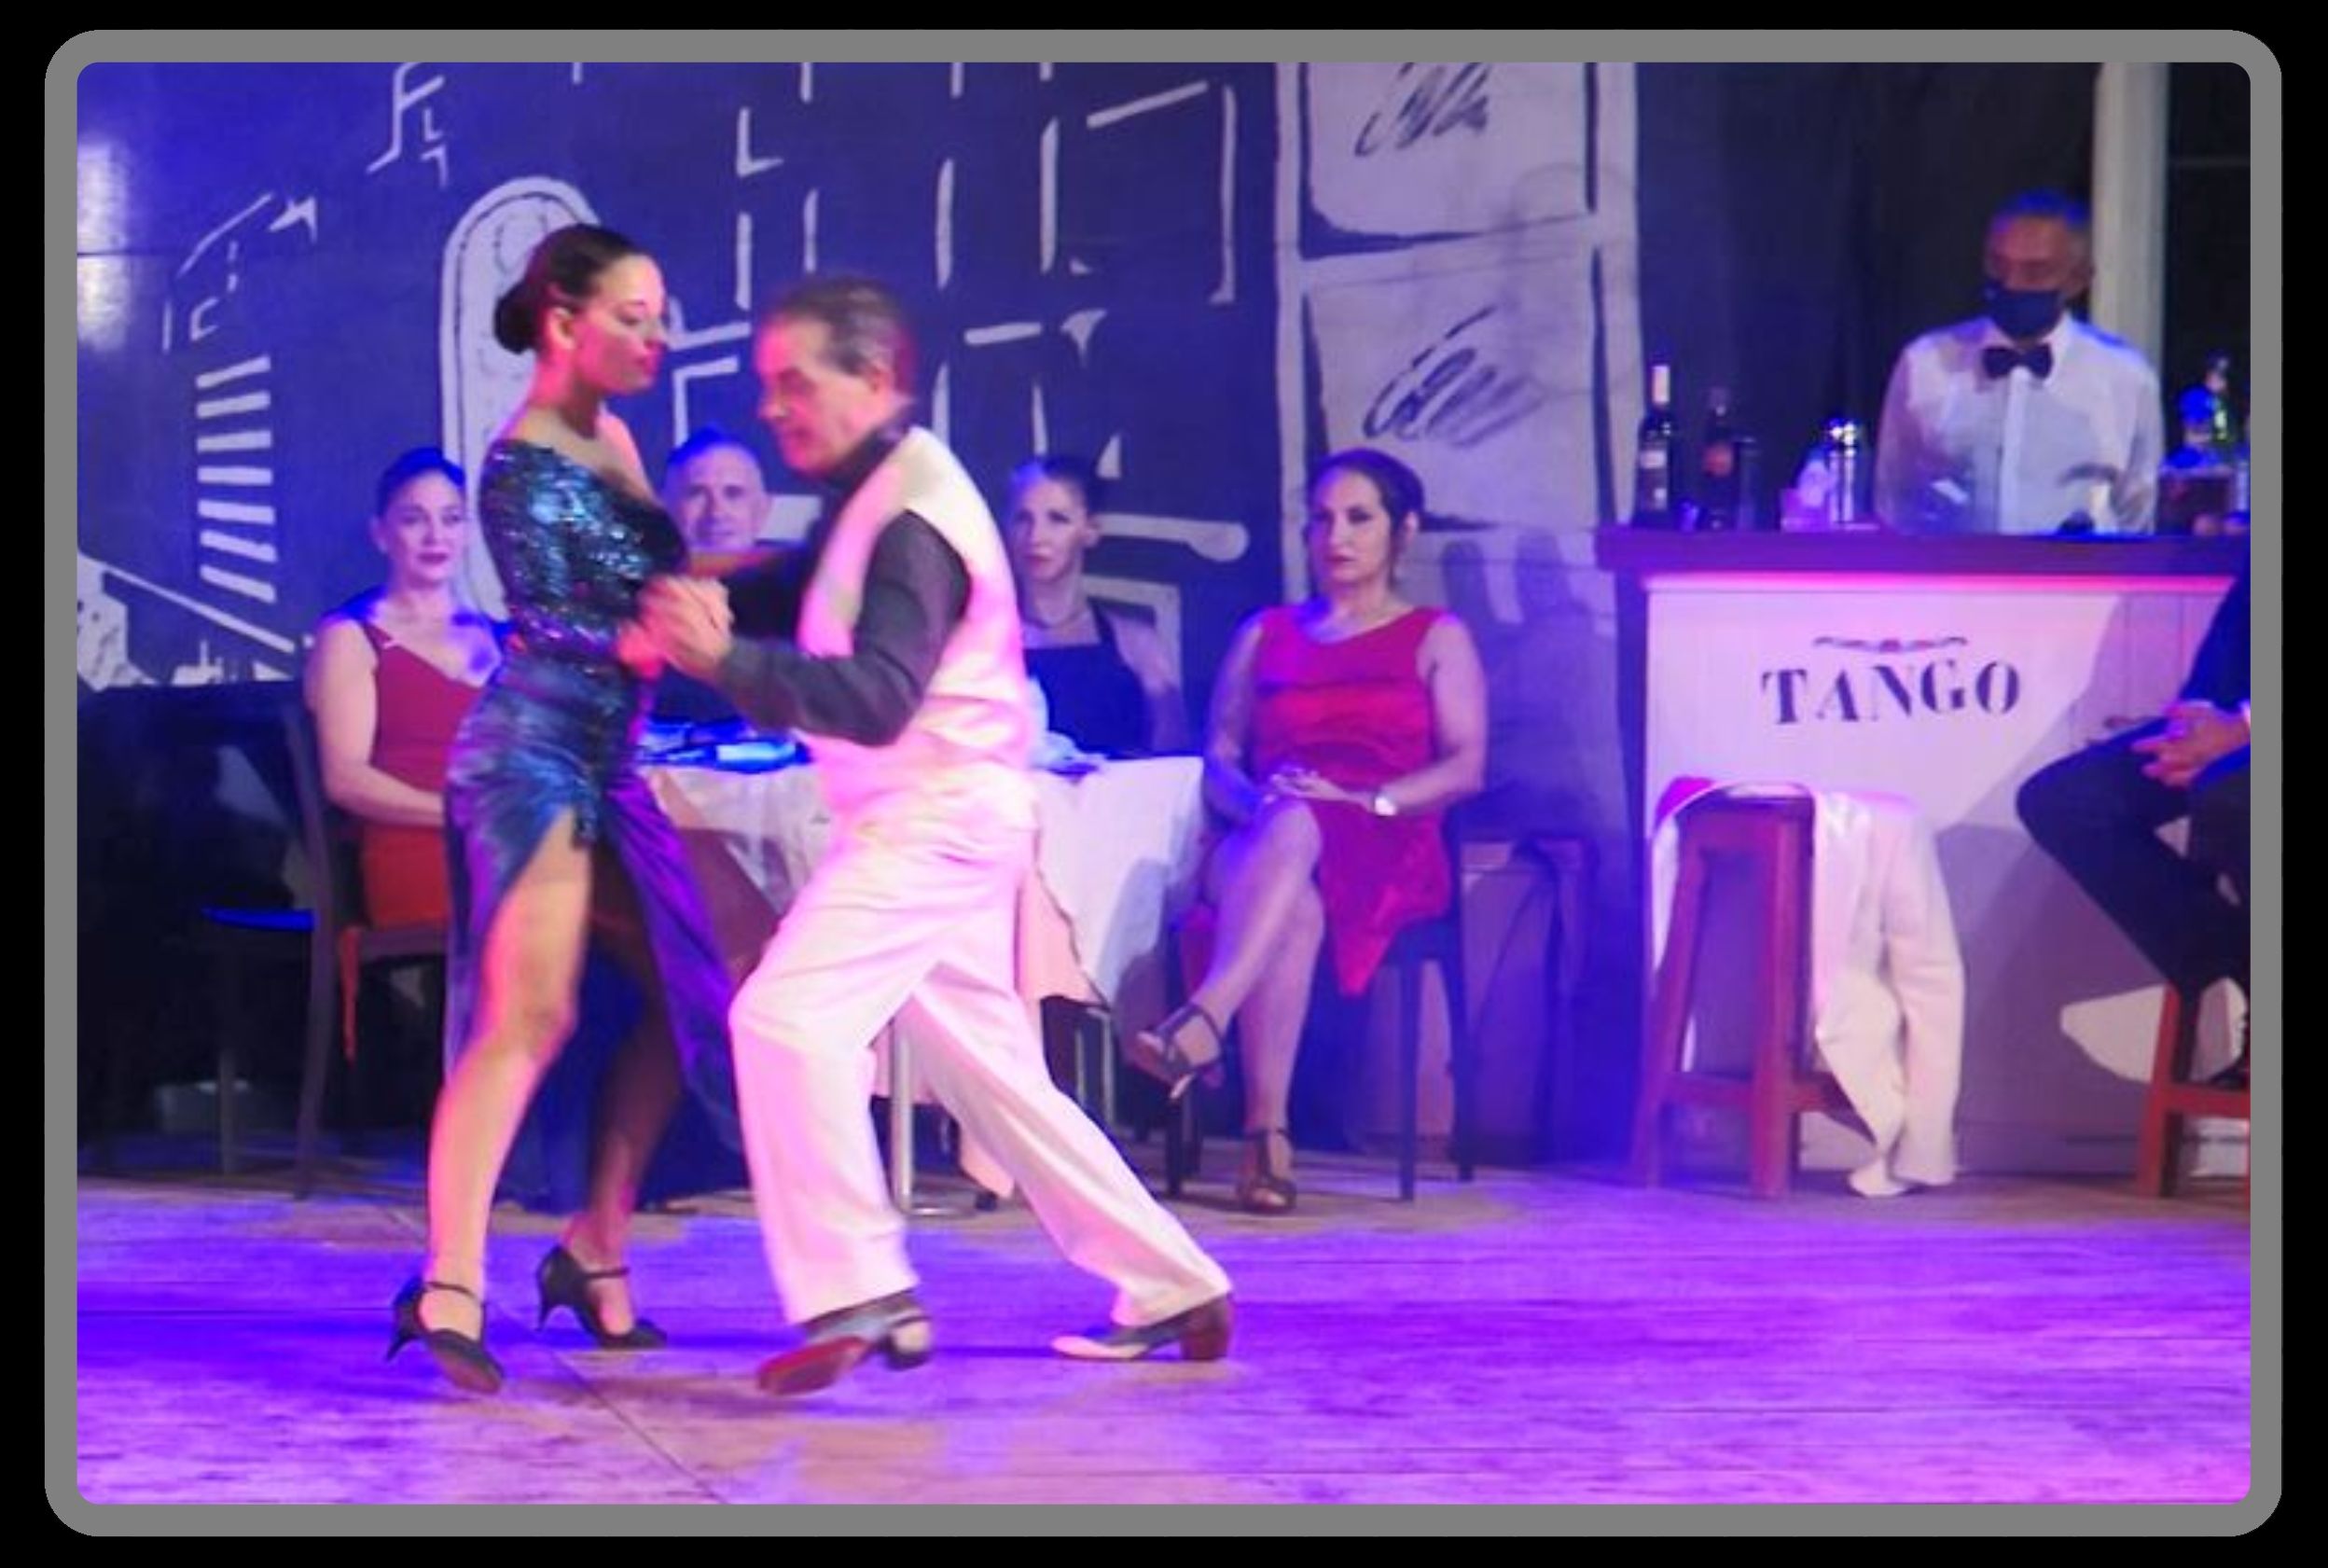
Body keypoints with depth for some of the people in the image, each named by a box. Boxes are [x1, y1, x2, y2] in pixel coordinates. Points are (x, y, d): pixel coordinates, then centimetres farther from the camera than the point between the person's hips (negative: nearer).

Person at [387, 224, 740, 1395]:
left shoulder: (613, 442, 14)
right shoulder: (522, 466, -12)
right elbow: (546, 619, -22)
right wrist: (643, 640, -38)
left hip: (600, 760, 9)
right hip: (535, 752, -9)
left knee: (680, 998, 10)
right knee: (531, 1017, -17)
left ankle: (594, 1250, 17)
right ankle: (450, 1288, -23)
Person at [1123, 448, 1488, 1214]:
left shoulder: (1437, 639, 20)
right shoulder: (1265, 634, 29)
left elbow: (1465, 767, 5)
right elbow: (1219, 758, 17)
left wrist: (1365, 800, -12)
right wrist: (1255, 800, -7)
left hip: (1385, 858, -2)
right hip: (1262, 845, 2)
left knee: (1296, 833, -41)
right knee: (1292, 897, -39)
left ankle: (1203, 1019, -64)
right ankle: (1267, 1134, -52)